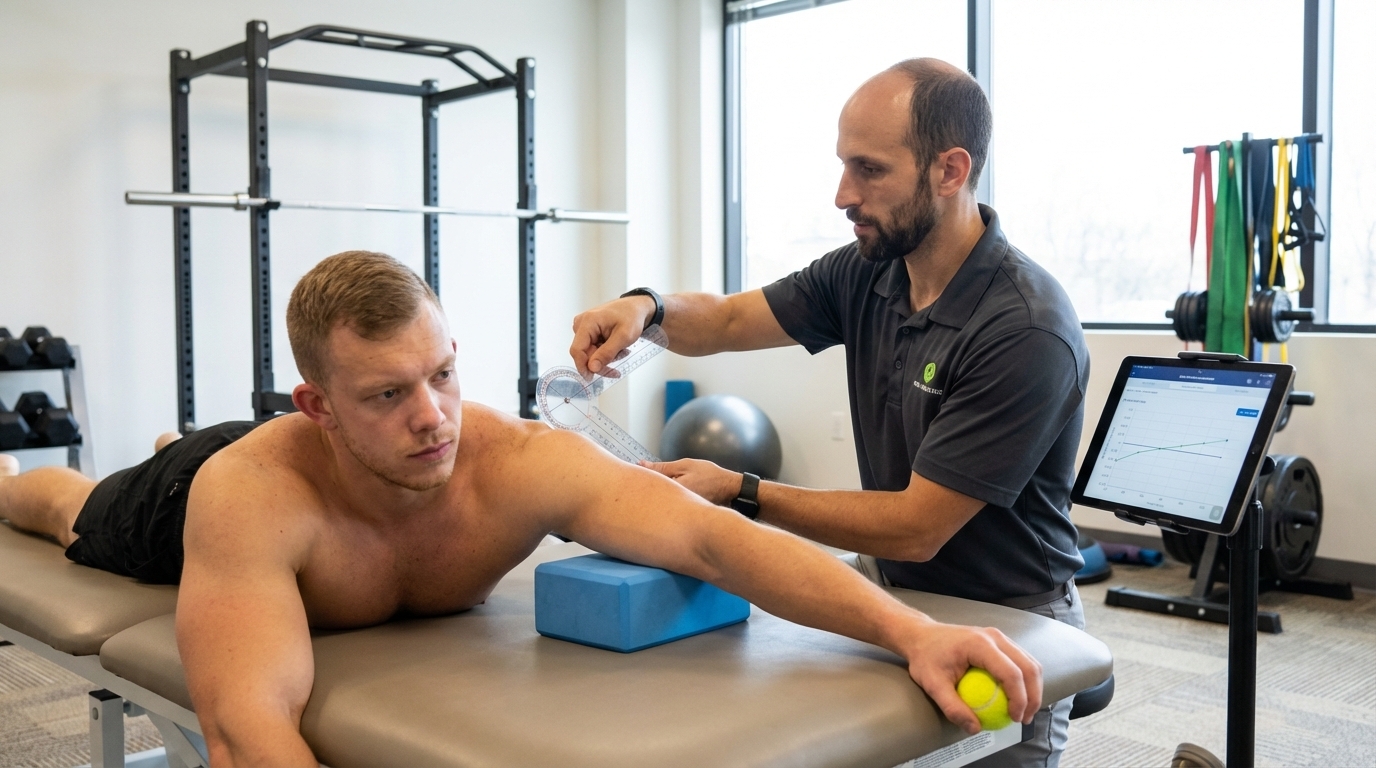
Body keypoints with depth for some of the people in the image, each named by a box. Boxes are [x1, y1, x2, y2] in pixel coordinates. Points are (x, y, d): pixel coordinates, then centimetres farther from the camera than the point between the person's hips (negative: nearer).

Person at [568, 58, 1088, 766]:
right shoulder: (866, 270, -4)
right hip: (891, 591, 5)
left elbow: (915, 528, -24)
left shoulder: (1028, 331, -25)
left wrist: (740, 493, -22)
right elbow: (727, 321, 4)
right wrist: (647, 307, -18)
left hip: (1006, 623, -5)